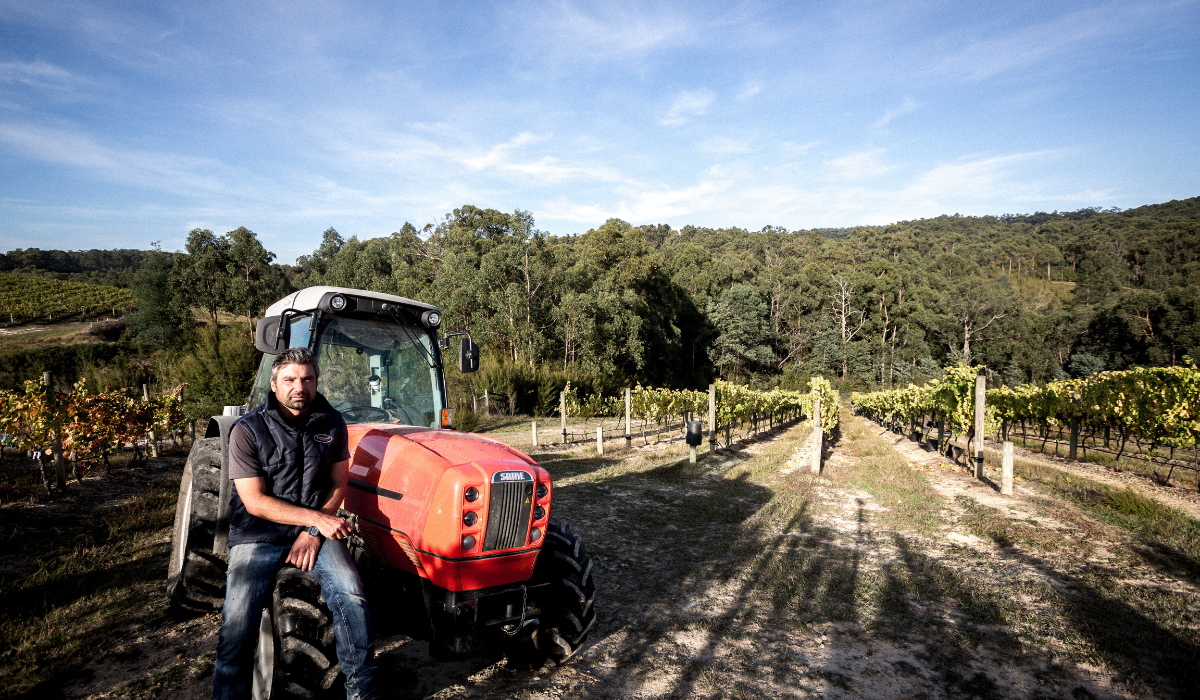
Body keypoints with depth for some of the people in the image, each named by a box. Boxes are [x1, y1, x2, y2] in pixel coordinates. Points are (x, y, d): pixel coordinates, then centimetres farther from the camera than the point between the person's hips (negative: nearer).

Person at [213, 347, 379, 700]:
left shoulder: (332, 423, 3)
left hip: (318, 527, 2)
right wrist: (317, 518, -19)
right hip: (259, 535, -1)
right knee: (239, 620, -18)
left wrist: (315, 531, -9)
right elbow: (255, 501, -12)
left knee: (351, 594, -20)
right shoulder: (247, 430, -8)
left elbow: (338, 483, 5)